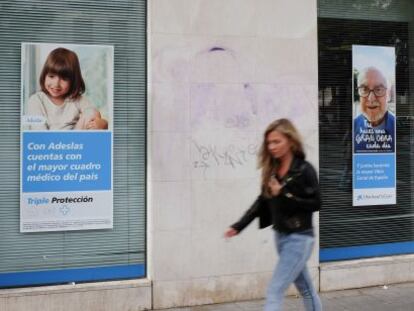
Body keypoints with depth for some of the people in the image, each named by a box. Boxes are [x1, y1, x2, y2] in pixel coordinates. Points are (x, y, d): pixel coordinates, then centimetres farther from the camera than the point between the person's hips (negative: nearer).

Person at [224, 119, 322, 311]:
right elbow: (262, 202, 8)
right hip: (280, 236, 7)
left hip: (299, 238, -7)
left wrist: (284, 194, -19)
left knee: (274, 292, -9)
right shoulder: (272, 170, 5)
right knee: (305, 288, 20)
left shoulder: (304, 170, -13)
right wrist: (239, 226, 0)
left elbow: (315, 203, -14)